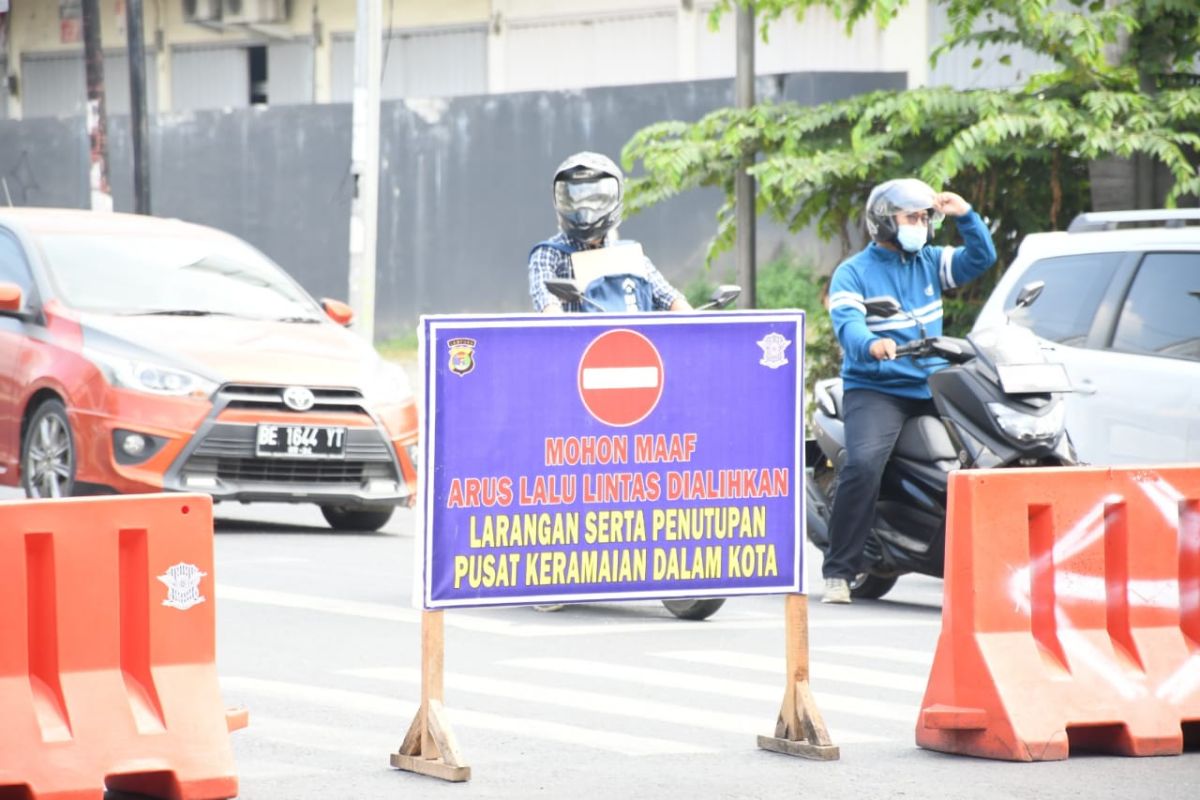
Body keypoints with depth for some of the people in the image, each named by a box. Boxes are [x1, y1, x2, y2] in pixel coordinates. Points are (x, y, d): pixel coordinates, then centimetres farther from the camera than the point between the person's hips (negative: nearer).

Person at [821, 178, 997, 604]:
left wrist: (965, 215, -4)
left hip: (931, 388, 5)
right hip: (874, 389, -5)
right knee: (863, 464, -29)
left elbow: (981, 258, 11)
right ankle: (838, 573, -22)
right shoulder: (852, 273, 0)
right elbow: (847, 324, -16)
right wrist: (871, 345, -38)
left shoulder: (930, 262, 16)